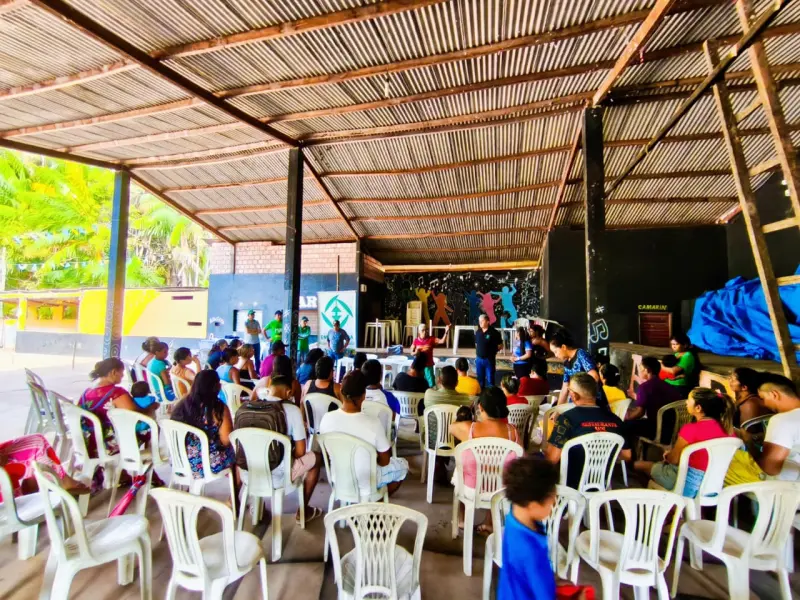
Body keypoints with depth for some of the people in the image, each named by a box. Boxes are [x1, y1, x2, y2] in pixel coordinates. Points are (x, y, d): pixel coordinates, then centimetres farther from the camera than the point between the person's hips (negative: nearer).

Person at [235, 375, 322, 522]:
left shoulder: (243, 408, -3)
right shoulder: (291, 410, -16)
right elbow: (300, 452, -11)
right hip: (278, 475, -5)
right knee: (317, 457, 20)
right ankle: (303, 511, 30)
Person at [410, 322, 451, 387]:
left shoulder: (431, 339, -6)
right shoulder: (416, 341, -3)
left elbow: (442, 341, -19)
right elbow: (412, 353, 2)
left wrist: (446, 333, -32)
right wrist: (416, 352, -20)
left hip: (428, 365, -1)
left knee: (431, 383, 1)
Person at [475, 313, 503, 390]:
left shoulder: (494, 332, -10)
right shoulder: (477, 332, 6)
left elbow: (500, 346, -4)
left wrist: (492, 352, -2)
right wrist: (477, 352, 8)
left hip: (489, 360, -5)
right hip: (479, 359, 5)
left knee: (490, 380, 3)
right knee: (480, 380, 14)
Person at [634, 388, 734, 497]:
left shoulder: (690, 428, -23)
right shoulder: (724, 427, -4)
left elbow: (674, 459, -9)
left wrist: (667, 456, 13)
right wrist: (671, 453, 12)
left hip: (690, 485, -7)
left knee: (638, 464, 10)